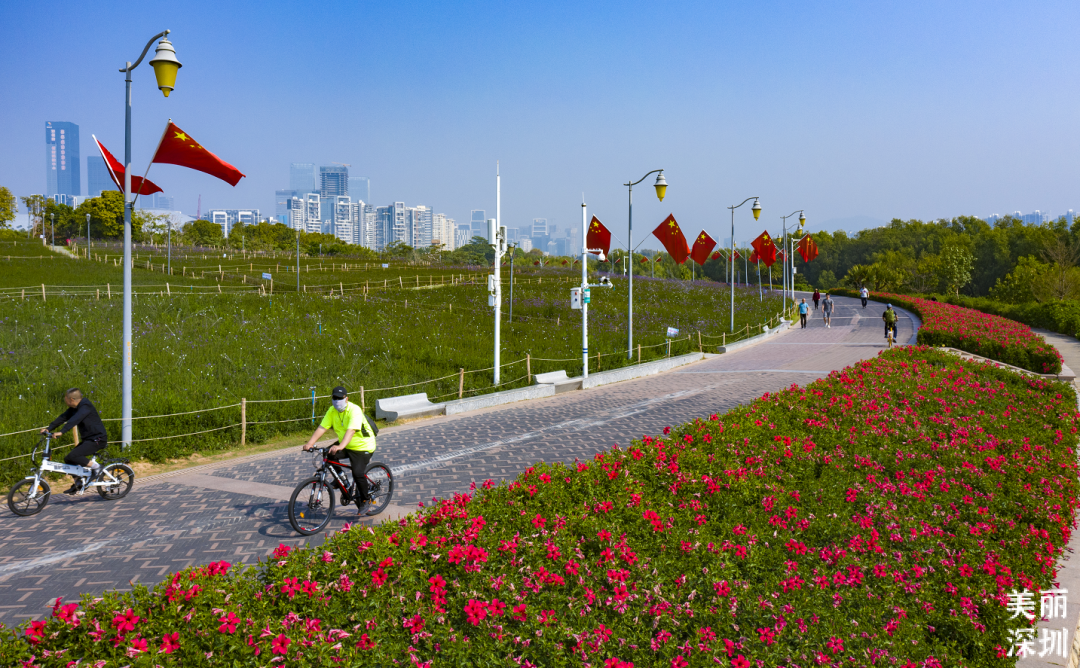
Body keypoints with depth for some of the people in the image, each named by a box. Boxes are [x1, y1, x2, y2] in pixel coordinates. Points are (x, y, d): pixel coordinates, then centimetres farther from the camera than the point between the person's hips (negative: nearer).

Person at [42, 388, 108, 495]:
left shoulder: (85, 407, -19)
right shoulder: (74, 408, 10)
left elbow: (74, 420, -31)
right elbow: (63, 417, 7)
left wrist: (61, 432, -40)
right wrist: (49, 428, -3)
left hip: (97, 439, -10)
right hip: (88, 438, 10)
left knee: (73, 456, -23)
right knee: (68, 459, 7)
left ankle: (95, 467, -7)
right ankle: (77, 483, 21)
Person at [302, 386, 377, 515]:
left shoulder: (354, 410, -26)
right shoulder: (332, 411, -5)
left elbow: (351, 430, -39)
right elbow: (322, 428, -13)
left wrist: (340, 446, -54)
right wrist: (310, 443, -27)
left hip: (362, 446, -7)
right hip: (345, 445, 7)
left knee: (358, 474, -18)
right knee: (329, 455, -17)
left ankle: (364, 501, 9)